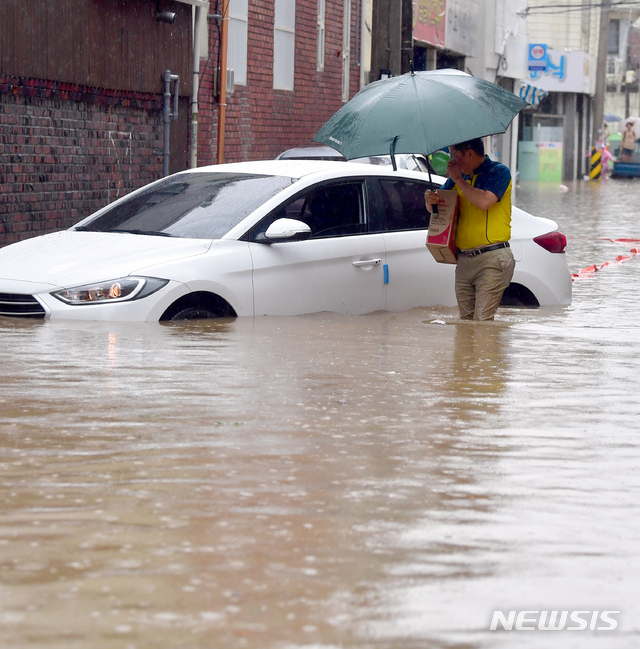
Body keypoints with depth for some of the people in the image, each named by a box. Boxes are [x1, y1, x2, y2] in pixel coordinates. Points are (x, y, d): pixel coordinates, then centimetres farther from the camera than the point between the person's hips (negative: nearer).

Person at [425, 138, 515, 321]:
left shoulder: (498, 172, -4)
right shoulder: (460, 175, 17)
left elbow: (484, 202, -22)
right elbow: (434, 208, 22)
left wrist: (458, 179, -10)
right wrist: (429, 198, -3)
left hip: (491, 259, -7)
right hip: (464, 259, 7)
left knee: (482, 321, -14)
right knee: (465, 321, 6)